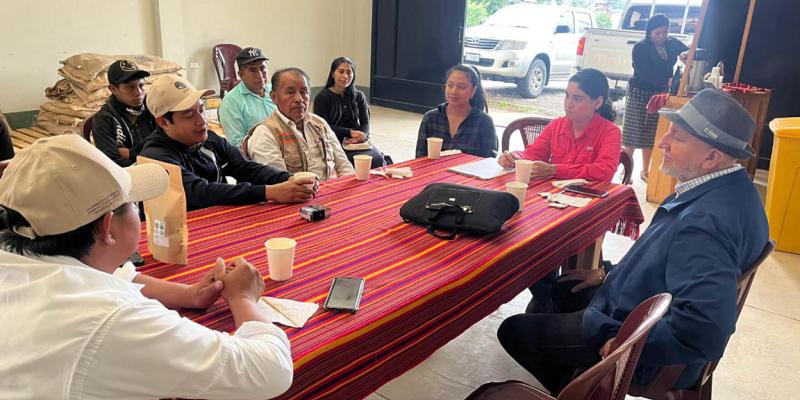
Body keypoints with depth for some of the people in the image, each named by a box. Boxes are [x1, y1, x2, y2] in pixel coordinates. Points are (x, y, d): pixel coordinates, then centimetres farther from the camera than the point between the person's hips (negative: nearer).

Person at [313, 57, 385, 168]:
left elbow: (365, 123, 10)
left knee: (379, 158, -26)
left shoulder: (358, 96, 16)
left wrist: (360, 136, -14)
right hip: (335, 142, -4)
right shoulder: (322, 98, 3)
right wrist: (350, 132, -17)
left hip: (357, 141, 4)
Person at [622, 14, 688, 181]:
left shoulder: (672, 43, 4)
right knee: (632, 135, -2)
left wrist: (687, 55, -17)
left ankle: (645, 170, 23)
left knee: (650, 136, 11)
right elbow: (645, 73, -21)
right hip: (639, 94, -5)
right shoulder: (640, 48, -12)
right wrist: (667, 81, -32)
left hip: (659, 94, 5)